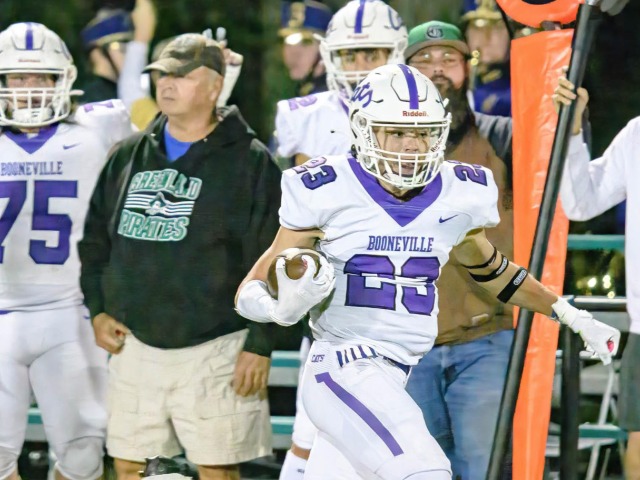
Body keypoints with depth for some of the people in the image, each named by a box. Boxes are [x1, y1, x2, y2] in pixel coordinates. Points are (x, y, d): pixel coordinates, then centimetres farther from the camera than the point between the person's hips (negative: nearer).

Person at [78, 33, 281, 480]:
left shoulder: (249, 162, -5)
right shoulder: (129, 156, 11)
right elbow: (95, 238, 20)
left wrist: (260, 343, -11)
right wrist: (98, 309, 9)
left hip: (213, 347, -5)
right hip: (137, 343, 5)